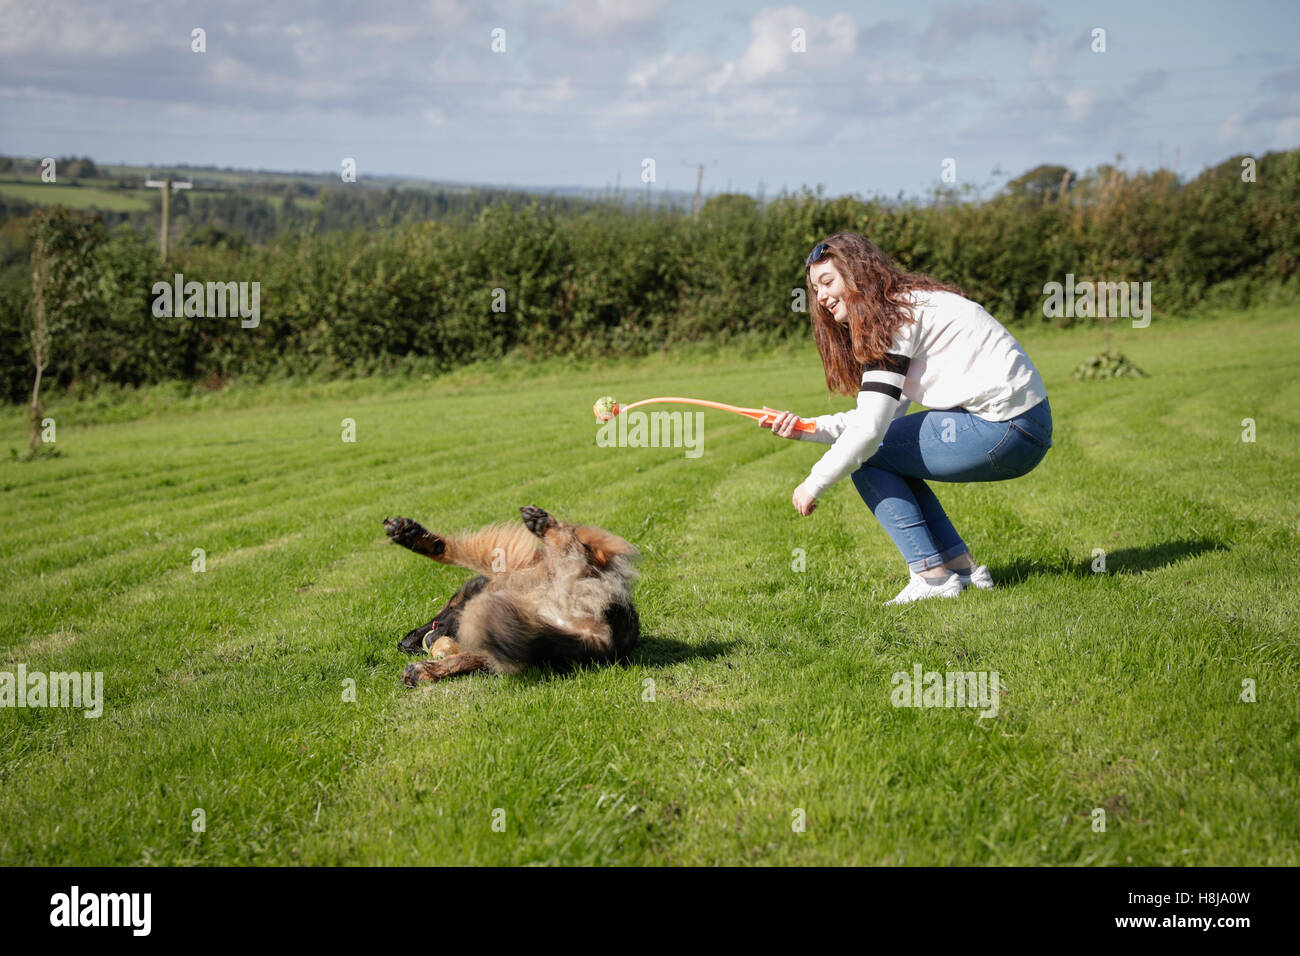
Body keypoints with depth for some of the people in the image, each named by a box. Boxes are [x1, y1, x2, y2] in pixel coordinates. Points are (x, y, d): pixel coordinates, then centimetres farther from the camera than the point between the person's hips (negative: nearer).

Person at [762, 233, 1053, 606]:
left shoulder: (895, 315, -11)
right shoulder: (904, 306, 19)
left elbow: (870, 428, -16)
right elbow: (885, 415, 16)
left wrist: (813, 485, -5)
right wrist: (807, 428, 8)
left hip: (1004, 430, -10)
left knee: (866, 455, -3)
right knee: (887, 453, 21)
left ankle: (933, 575, -2)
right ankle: (962, 566, 16)